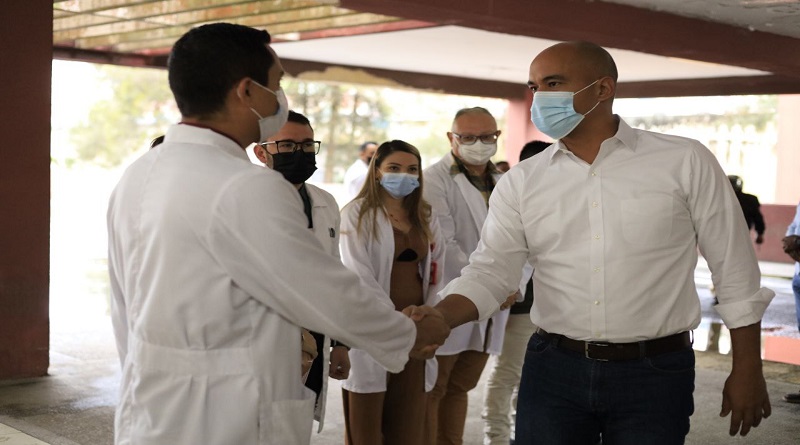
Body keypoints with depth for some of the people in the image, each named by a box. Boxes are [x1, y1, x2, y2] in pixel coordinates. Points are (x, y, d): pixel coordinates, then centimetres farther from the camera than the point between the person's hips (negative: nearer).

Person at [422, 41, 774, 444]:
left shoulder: (685, 162, -3)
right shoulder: (520, 182, 3)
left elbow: (734, 272, 0)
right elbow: (489, 272, -2)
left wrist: (746, 370, 1)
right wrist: (437, 319, -21)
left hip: (655, 372, -2)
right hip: (552, 368, 2)